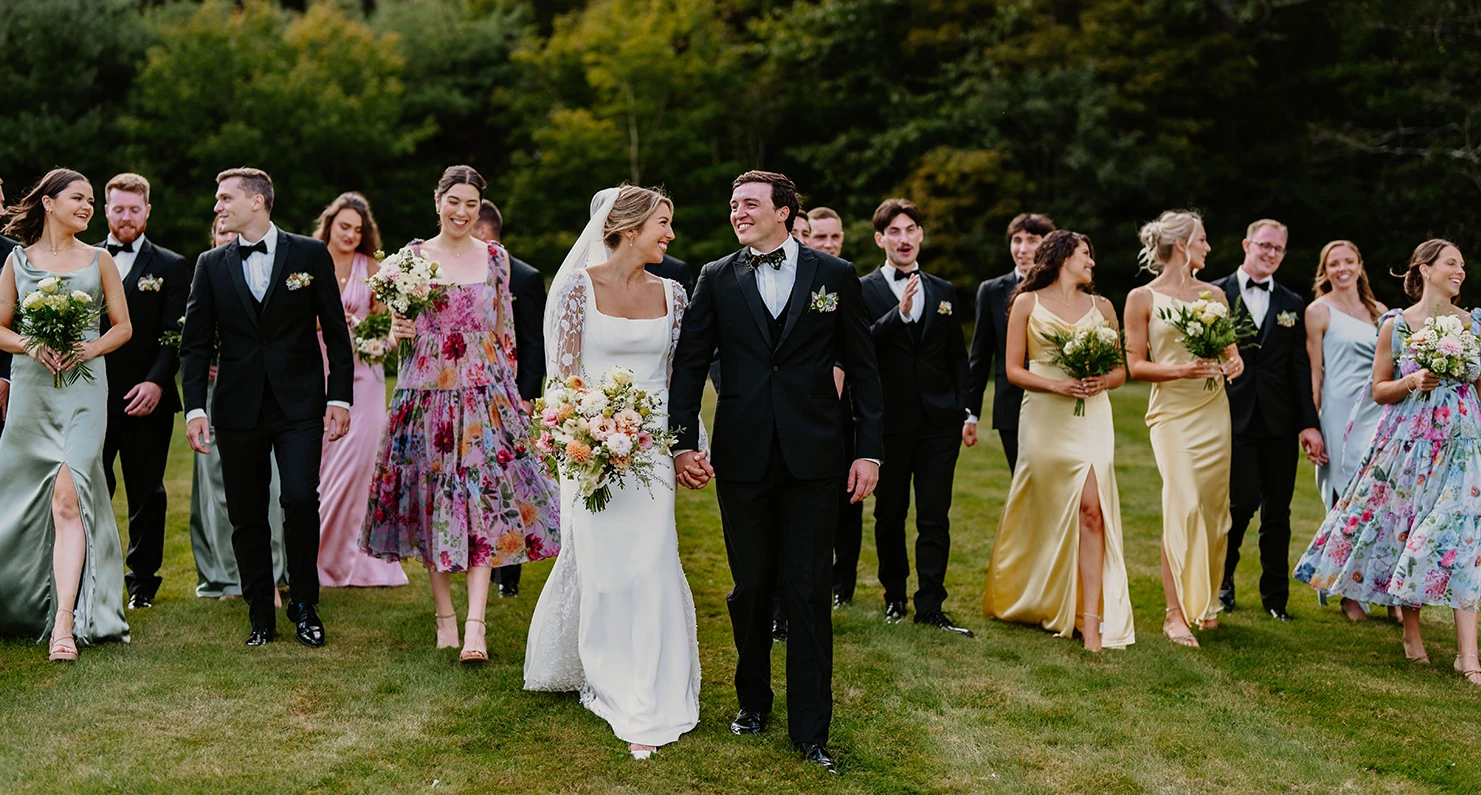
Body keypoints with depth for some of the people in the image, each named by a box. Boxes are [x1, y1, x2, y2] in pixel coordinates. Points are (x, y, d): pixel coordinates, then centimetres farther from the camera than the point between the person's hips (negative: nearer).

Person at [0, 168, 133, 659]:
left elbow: (123, 326, 11)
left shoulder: (99, 260, 9)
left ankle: (65, 623, -21)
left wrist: (90, 348, -8)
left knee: (67, 498, -15)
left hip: (84, 388, -2)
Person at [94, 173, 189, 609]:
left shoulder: (170, 266, 4)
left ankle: (143, 579, 19)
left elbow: (176, 335, -3)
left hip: (147, 399, -1)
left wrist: (156, 382, -17)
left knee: (146, 493, 7)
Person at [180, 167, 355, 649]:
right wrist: (195, 408, -4)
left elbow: (336, 333, 4)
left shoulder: (310, 255, 3)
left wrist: (340, 397, -2)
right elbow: (195, 343, 7)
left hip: (299, 405, -2)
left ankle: (304, 607, 3)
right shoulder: (211, 265, 8)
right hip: (238, 408, 2)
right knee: (246, 517, 4)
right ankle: (261, 618, 17)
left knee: (300, 500, -15)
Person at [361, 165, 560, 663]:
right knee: (431, 501, 4)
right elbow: (400, 321, 10)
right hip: (426, 394, 1)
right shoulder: (413, 256, 4)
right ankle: (444, 616, 17)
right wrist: (397, 331, -13)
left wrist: (509, 390, 7)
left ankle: (475, 627, -12)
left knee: (482, 502, -9)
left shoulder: (495, 257, 6)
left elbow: (505, 331, 10)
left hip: (483, 395, -1)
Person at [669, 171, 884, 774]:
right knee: (751, 588, 11)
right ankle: (753, 701, 30)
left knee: (809, 592, 1)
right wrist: (683, 443, -4)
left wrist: (869, 450, 0)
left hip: (812, 454, -1)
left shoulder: (834, 275, 3)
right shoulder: (716, 279, 5)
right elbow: (689, 363, 5)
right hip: (742, 455, 1)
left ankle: (810, 728, 9)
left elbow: (861, 367, 5)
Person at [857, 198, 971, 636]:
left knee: (935, 517, 1)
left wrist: (964, 411, 7)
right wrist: (899, 313, -25)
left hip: (939, 420, 2)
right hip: (889, 420, -2)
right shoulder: (863, 290, 0)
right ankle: (894, 595, 25)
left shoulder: (944, 291, 12)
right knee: (890, 514, 10)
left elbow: (958, 357, 14)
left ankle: (930, 605, 6)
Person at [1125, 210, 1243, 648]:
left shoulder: (1214, 294, 13)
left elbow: (1232, 350, 19)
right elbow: (1135, 365, -2)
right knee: (1183, 505, -16)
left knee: (1213, 507, 6)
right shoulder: (1142, 298, 1)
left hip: (1213, 411, 5)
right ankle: (1175, 612, -12)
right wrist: (1180, 370, -16)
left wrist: (1233, 364, -4)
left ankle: (1204, 601, 22)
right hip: (1172, 411, -5)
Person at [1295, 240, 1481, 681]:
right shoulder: (1396, 324, 1)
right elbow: (1379, 390, 4)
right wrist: (1413, 382, -13)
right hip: (1409, 439, -1)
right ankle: (1411, 632, 20)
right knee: (1405, 529, 2)